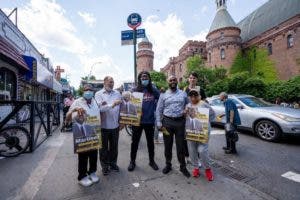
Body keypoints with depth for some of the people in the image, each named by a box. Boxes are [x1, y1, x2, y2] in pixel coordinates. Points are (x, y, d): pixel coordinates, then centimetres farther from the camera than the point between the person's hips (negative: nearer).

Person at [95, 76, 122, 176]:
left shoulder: (117, 93, 6)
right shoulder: (98, 94, -4)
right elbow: (99, 108, -18)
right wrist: (112, 104, -26)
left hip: (115, 125, 3)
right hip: (103, 126, -3)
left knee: (114, 146, 16)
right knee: (104, 147, 13)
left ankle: (113, 163, 37)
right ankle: (105, 166, 32)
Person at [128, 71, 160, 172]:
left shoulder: (153, 90, 1)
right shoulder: (135, 90, -2)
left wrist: (154, 107, -7)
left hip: (150, 120, 1)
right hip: (137, 120, -1)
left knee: (150, 141, 17)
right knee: (135, 141, 13)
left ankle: (151, 160, 37)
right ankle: (132, 161, 34)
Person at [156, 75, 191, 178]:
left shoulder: (183, 94, 9)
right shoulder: (163, 95, 4)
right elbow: (159, 110, 2)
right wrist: (159, 122, -4)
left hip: (180, 121, 0)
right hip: (167, 121, 0)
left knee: (180, 145, 8)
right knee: (168, 145, 11)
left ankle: (183, 166, 26)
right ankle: (168, 165, 31)